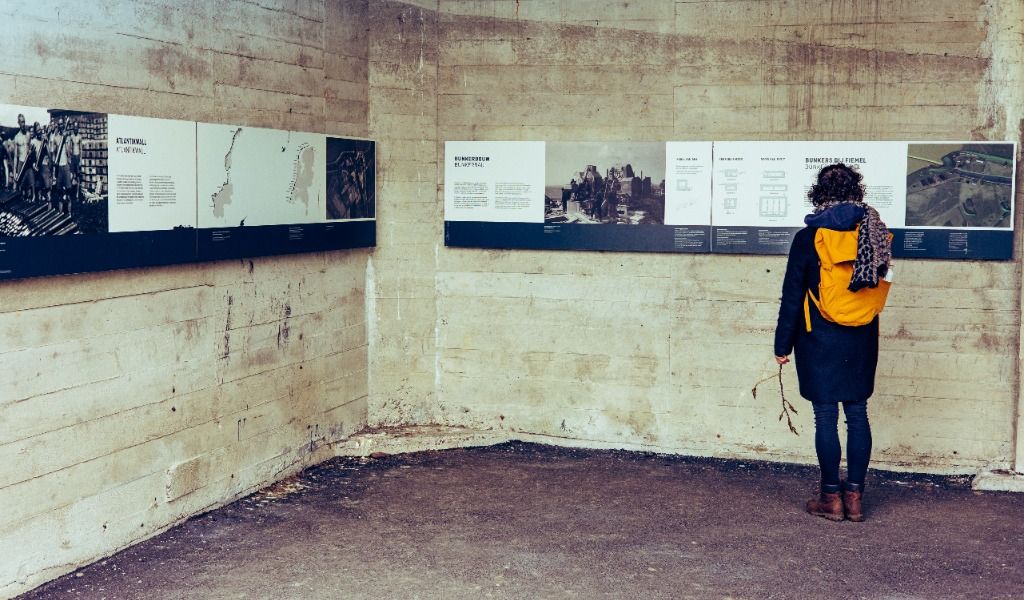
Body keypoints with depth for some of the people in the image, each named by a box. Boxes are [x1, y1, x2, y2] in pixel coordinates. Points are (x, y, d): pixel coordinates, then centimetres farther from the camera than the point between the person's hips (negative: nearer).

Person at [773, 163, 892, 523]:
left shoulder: (808, 238, -11)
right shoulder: (875, 234, 0)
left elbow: (792, 296, -8)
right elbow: (879, 286, 9)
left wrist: (782, 345, -1)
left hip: (820, 341, -4)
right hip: (861, 342, 4)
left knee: (826, 417, 3)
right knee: (857, 415, 10)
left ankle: (831, 498, 9)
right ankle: (854, 496, 15)